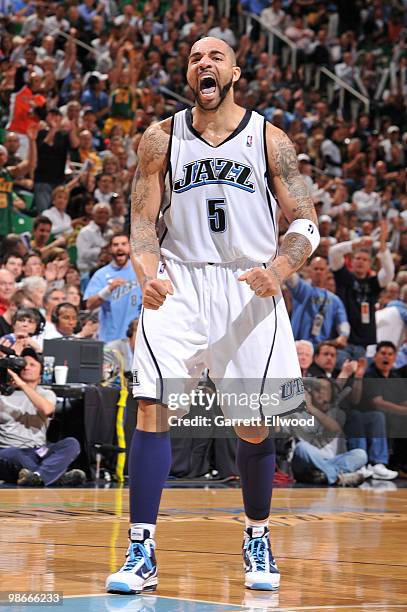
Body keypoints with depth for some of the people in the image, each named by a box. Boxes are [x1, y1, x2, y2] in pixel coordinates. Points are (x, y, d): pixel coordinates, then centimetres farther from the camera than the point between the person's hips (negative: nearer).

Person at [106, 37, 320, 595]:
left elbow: (306, 223, 2)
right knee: (152, 407, -14)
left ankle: (257, 538, 28)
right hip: (178, 284, 0)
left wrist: (279, 269, -18)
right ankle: (142, 552, -10)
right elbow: (142, 220, 5)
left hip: (250, 291, 0)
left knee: (254, 425, 4)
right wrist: (148, 274, -16)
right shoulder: (162, 137, 6)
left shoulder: (268, 139, 3)